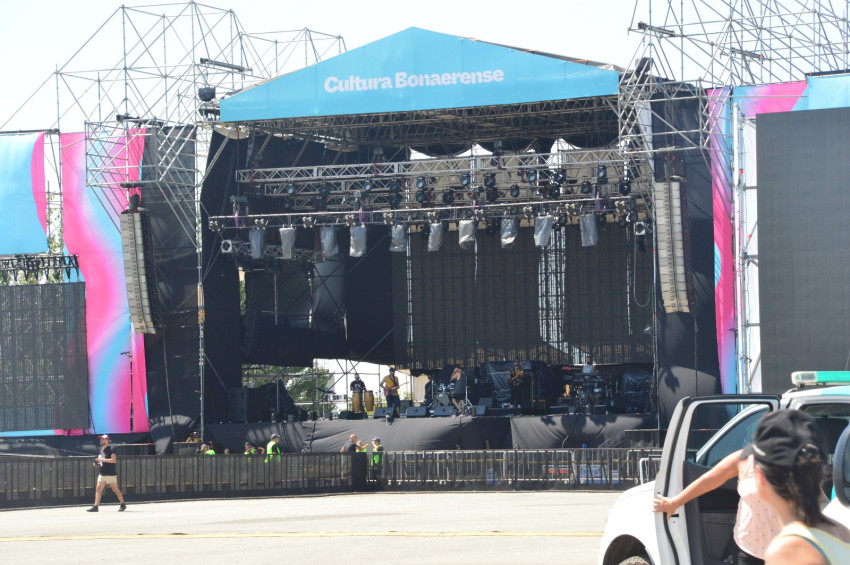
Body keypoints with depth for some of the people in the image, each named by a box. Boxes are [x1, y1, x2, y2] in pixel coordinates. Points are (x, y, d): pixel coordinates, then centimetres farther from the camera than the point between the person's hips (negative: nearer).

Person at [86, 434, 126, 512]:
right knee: (98, 489, -3)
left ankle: (123, 505, 11)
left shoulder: (111, 450, -9)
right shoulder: (101, 451, 16)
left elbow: (114, 460, -20)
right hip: (102, 474, 7)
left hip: (111, 474, -7)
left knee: (115, 489, -1)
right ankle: (95, 506, -5)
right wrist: (97, 464, 6)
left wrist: (103, 460, -22)